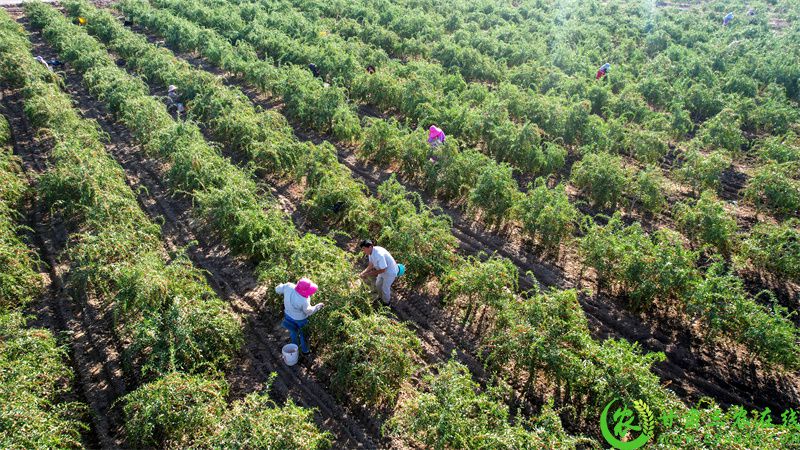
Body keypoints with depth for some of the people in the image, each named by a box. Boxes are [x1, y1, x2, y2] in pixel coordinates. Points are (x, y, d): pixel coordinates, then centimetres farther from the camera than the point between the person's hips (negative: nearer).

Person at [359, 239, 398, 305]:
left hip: (390, 272, -8)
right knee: (378, 285, 23)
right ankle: (380, 297, 50)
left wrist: (369, 274, -27)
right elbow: (371, 265, -1)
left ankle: (386, 303, 34)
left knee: (385, 288, 9)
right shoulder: (371, 252, -12)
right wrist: (364, 272, -16)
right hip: (383, 270, 8)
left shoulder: (379, 254, -40)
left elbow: (382, 270, -32)